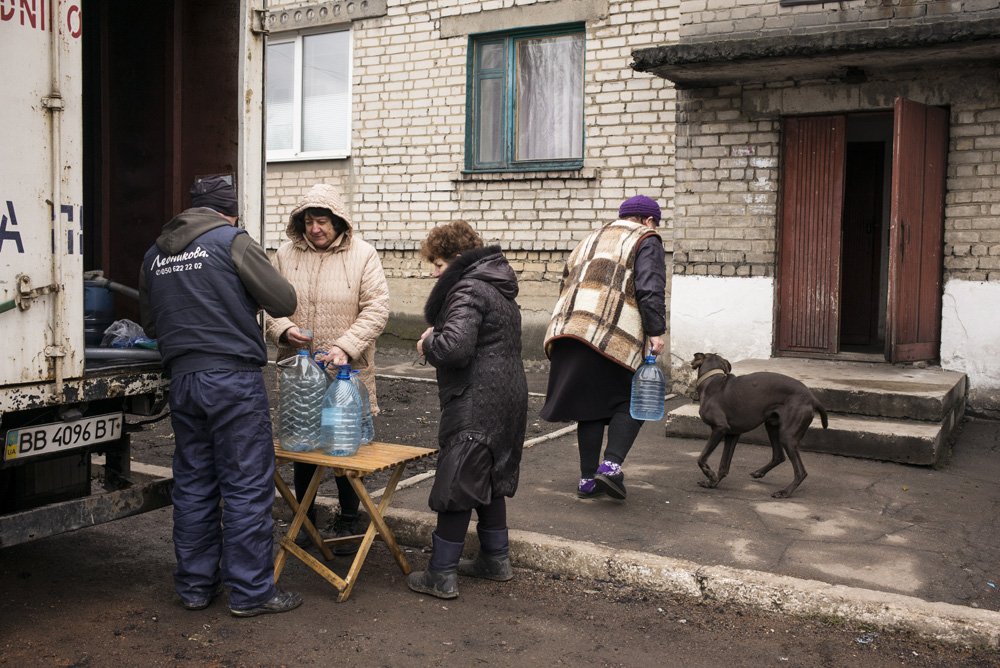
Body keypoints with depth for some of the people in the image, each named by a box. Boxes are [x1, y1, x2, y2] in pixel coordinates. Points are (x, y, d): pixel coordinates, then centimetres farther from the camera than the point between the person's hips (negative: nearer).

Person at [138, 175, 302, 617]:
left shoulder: (154, 255, 15)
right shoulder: (232, 241, -4)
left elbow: (150, 325, 22)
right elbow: (283, 301, -6)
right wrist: (250, 302, 14)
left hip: (181, 378, 6)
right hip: (233, 377, -6)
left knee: (193, 484, 13)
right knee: (247, 485, -1)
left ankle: (195, 585, 21)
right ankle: (251, 591, 4)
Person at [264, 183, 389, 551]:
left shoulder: (363, 254, -3)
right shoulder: (286, 254, 5)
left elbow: (376, 309, -8)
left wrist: (344, 346, -19)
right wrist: (284, 330, -12)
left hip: (346, 371, -2)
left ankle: (347, 522, 22)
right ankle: (305, 518, 30)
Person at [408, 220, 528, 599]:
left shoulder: (468, 291, -16)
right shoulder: (500, 289, 16)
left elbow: (455, 347, -29)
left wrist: (428, 344, -8)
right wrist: (437, 335, 9)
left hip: (476, 404, -10)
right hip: (507, 397, 10)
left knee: (456, 485, -2)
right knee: (490, 481, 19)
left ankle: (442, 575, 5)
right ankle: (495, 559, 29)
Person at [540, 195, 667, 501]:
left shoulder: (590, 241, 29)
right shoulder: (646, 241, 8)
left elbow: (566, 285, 26)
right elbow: (651, 290, -9)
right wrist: (655, 332, -10)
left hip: (569, 327, 6)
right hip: (615, 338, -6)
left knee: (591, 404, 13)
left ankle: (588, 479, 14)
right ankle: (611, 465, -9)